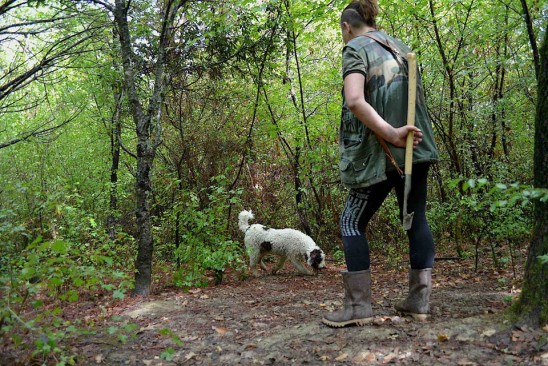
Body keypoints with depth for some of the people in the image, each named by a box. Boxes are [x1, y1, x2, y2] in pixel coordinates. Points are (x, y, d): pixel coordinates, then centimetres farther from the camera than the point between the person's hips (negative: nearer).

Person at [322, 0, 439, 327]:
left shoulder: (355, 49, -3)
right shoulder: (401, 47, 18)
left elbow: (354, 100, -21)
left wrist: (391, 134, -20)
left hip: (379, 153, -7)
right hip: (417, 147, 7)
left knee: (352, 223, 2)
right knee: (416, 219, 11)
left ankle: (358, 306, 2)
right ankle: (420, 299, 15)